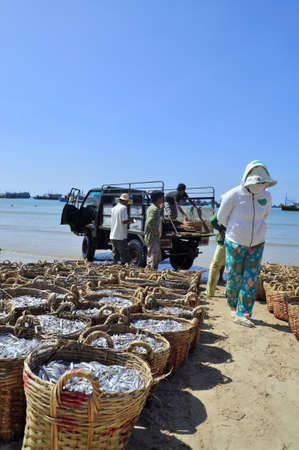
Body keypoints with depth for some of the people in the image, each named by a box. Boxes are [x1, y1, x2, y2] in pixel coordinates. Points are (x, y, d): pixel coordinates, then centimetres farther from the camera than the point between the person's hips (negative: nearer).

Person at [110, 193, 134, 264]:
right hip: (121, 236, -7)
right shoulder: (123, 208, -10)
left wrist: (128, 221, 21)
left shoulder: (114, 208, 13)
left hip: (113, 236, 7)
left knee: (115, 254, 11)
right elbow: (124, 221, -18)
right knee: (124, 256, -2)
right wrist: (130, 221, 0)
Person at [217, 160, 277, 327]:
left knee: (251, 279, -1)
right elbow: (221, 217, -4)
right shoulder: (233, 195, -19)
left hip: (257, 245, 3)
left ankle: (242, 314, 7)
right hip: (235, 244, -3)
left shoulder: (267, 196, -6)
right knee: (234, 278, 7)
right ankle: (233, 306, 33)